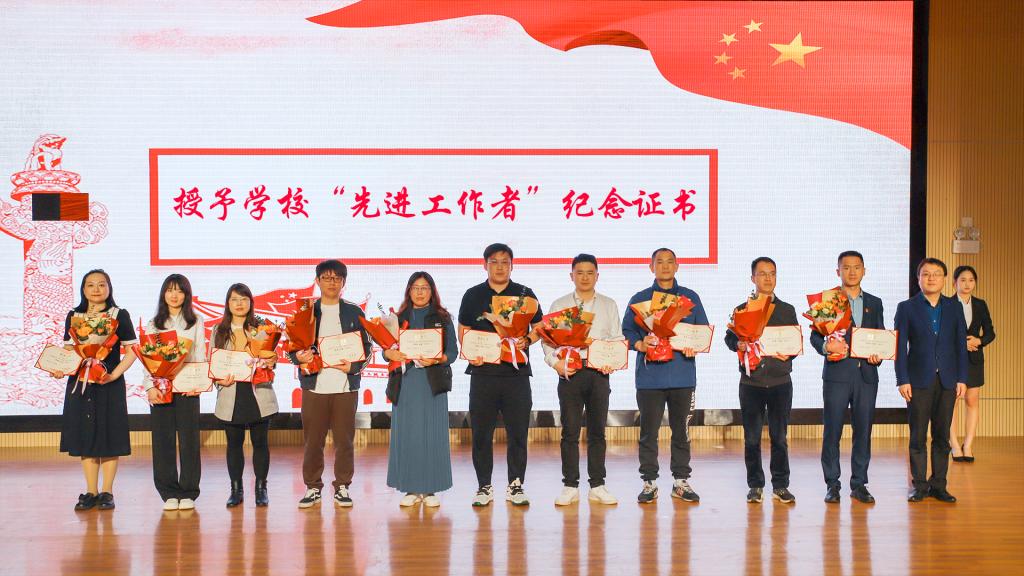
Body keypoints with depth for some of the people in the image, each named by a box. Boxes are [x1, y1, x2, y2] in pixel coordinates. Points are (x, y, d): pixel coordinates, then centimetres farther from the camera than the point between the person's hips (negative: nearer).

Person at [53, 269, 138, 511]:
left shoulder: (120, 315, -1)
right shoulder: (73, 316, 9)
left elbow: (131, 350, -3)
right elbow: (67, 350, 13)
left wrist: (114, 374, -16)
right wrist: (60, 369, -6)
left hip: (110, 384, -3)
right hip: (80, 382, 3)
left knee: (109, 437, 0)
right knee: (85, 436, 5)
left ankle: (107, 492, 8)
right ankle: (91, 492, 14)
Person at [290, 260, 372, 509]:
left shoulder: (354, 312, 10)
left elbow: (366, 347, 7)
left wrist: (353, 365, -10)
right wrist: (298, 356, -14)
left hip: (345, 385, 0)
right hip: (313, 385, 0)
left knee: (344, 439, 1)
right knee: (312, 440, 1)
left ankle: (342, 487, 11)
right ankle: (312, 487, 12)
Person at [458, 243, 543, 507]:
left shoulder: (525, 294, 9)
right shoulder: (473, 295, 10)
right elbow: (463, 330, 12)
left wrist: (526, 341, -9)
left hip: (517, 372, 0)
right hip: (483, 371, 0)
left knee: (518, 432, 1)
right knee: (481, 433, 2)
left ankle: (515, 485, 10)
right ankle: (484, 487, 11)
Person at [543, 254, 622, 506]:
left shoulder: (609, 305, 13)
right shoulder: (559, 305, 10)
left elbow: (618, 339, 9)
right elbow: (548, 339, 6)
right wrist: (555, 362, -12)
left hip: (599, 373, 1)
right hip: (569, 372, -1)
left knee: (597, 431, 4)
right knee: (570, 431, -1)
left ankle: (597, 486, 11)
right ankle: (570, 487, 5)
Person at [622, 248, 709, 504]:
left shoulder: (690, 298, 12)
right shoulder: (639, 299, 9)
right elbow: (626, 330, 3)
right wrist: (640, 344, -16)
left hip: (682, 374, 1)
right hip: (650, 375, -1)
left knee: (682, 430, 5)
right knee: (649, 431, 1)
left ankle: (681, 481, 14)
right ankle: (649, 482, 9)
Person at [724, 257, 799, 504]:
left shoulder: (787, 310, 11)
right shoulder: (742, 310, 9)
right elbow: (729, 337, 9)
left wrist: (788, 353, -11)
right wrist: (739, 345, -12)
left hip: (780, 381, 0)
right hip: (751, 381, 0)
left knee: (779, 436, 2)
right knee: (752, 437, 2)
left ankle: (780, 485, 10)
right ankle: (755, 486, 11)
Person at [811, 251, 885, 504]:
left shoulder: (874, 303, 14)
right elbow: (815, 336, 1)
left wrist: (878, 356, -4)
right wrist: (826, 346, -20)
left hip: (866, 374, 3)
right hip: (837, 372, -3)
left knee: (863, 430, 5)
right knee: (832, 431, -1)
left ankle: (859, 484, 13)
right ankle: (832, 485, 7)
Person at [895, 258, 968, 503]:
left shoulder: (954, 308, 9)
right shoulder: (907, 308, 2)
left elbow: (961, 344, 8)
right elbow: (900, 346, -2)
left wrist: (962, 378, 1)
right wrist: (902, 380, -8)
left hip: (947, 381, 2)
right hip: (919, 381, -2)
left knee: (942, 436, 5)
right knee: (918, 436, 1)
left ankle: (938, 485, 11)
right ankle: (919, 485, 8)